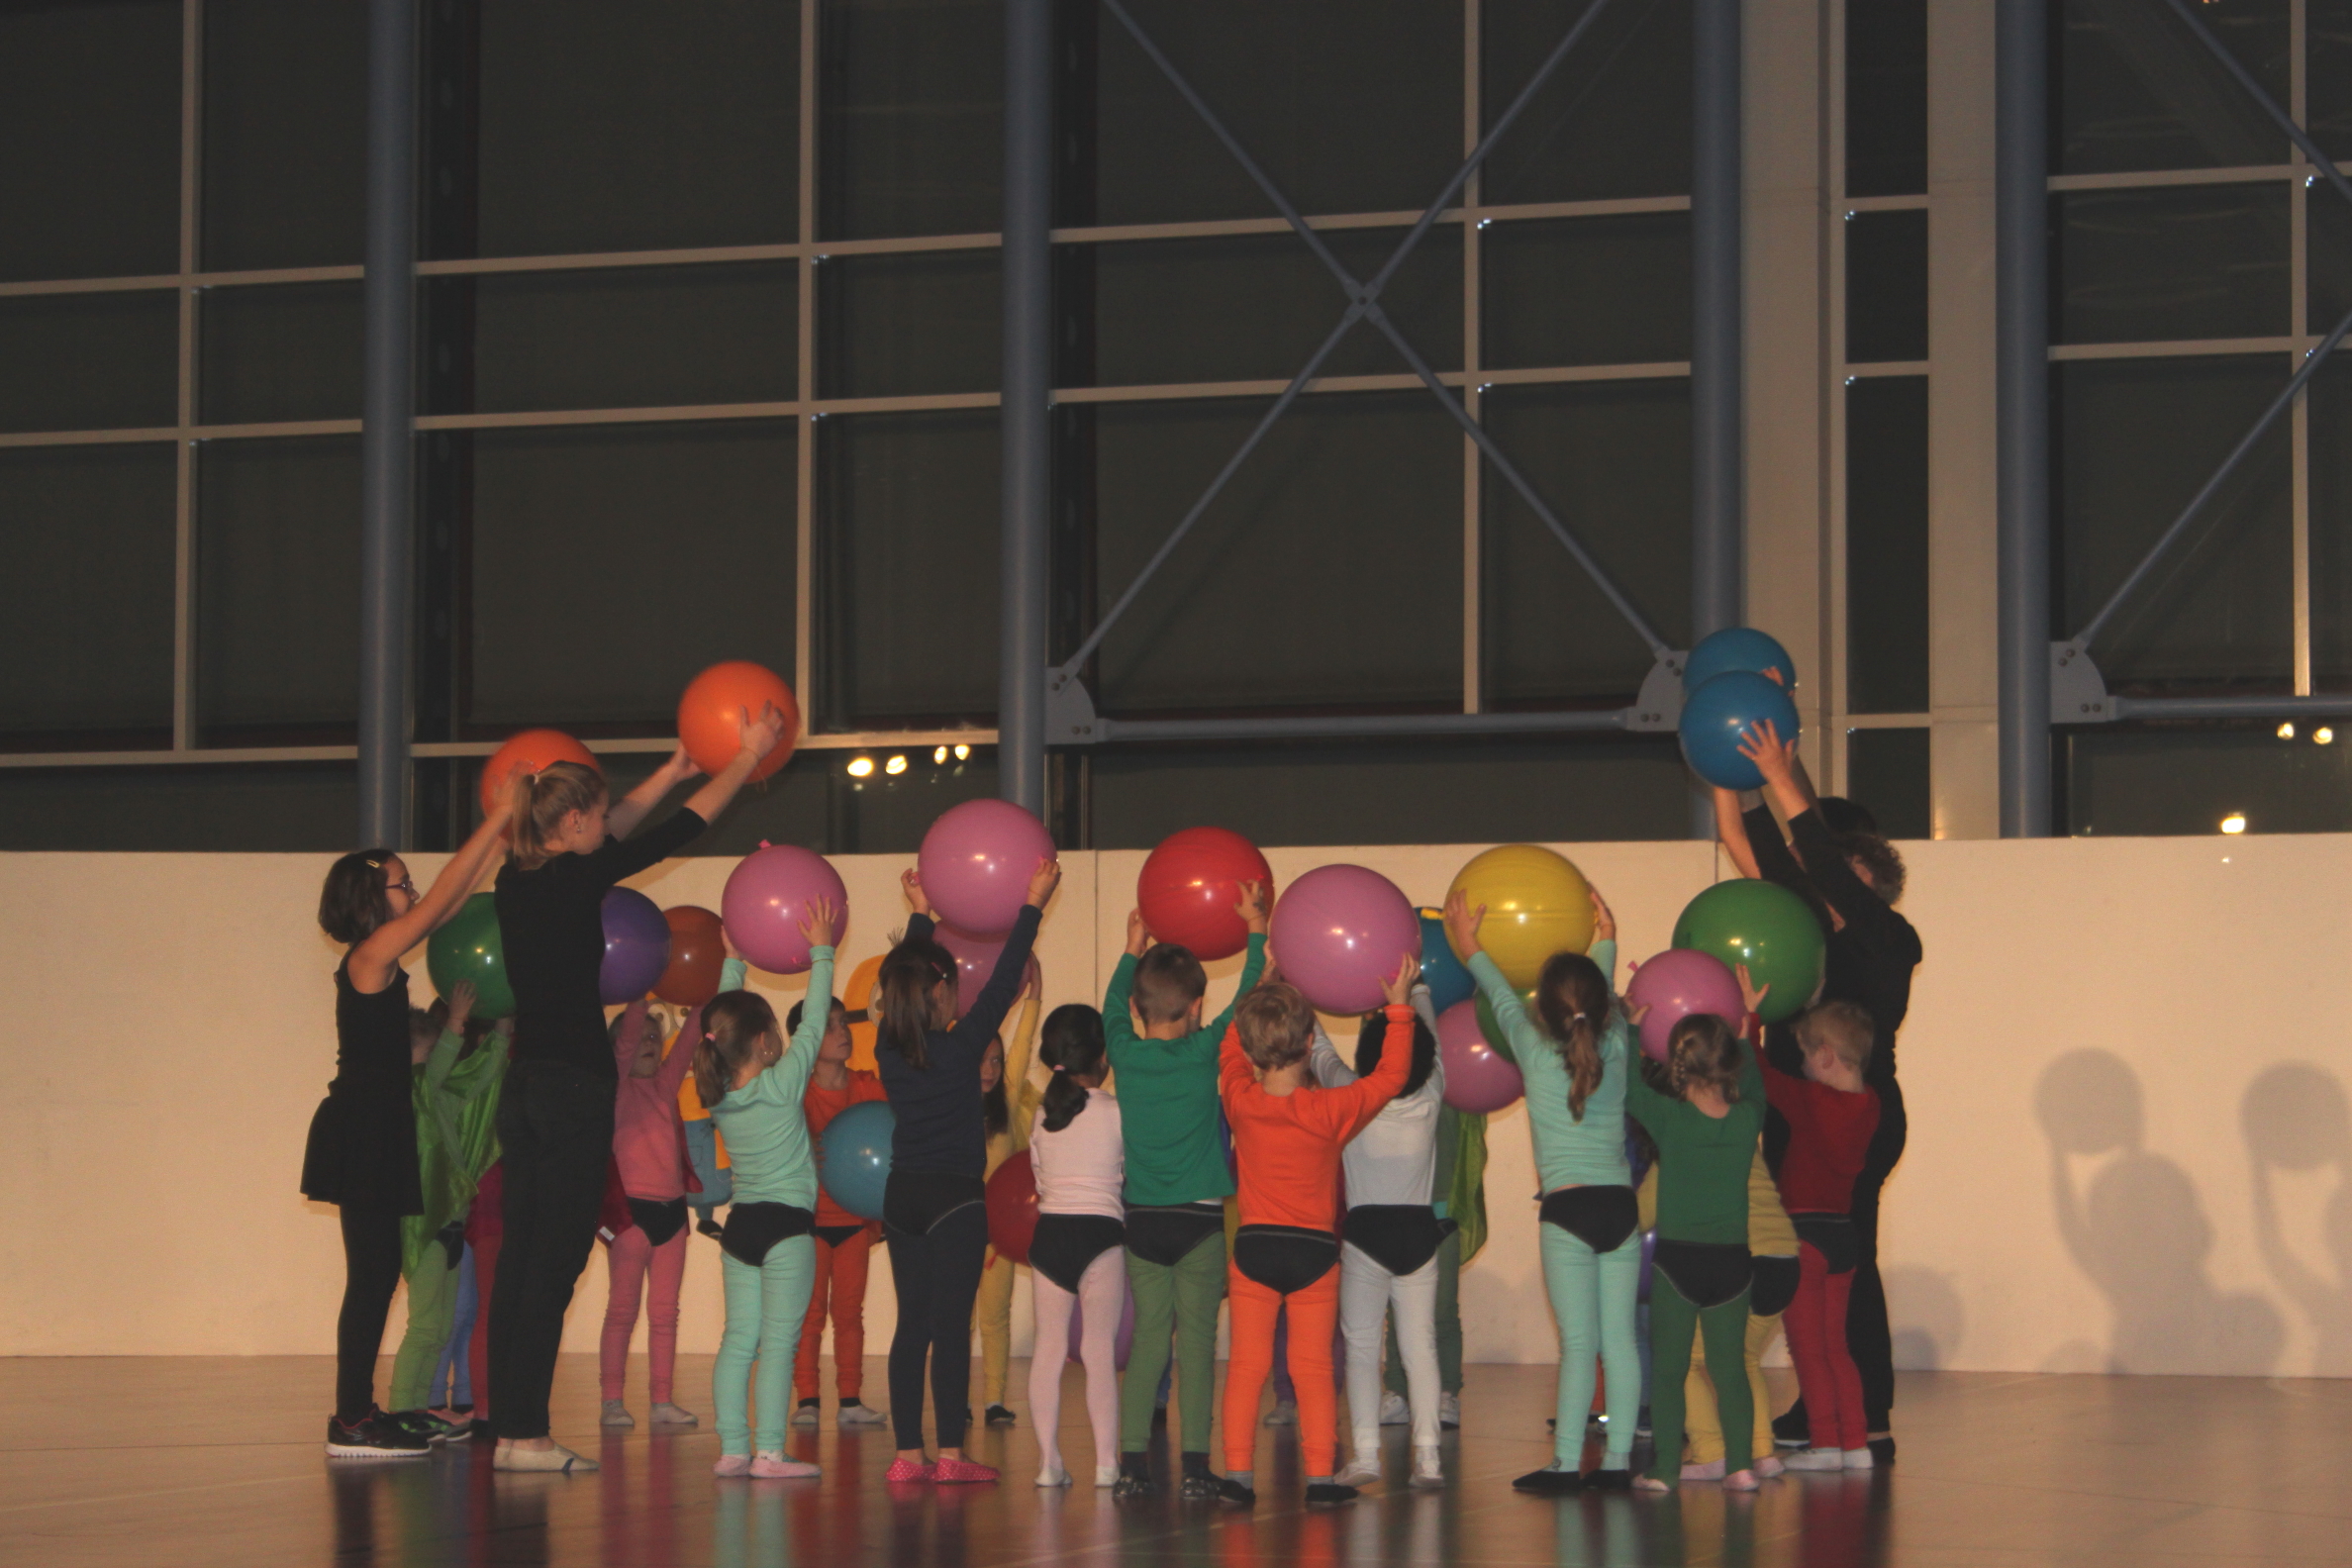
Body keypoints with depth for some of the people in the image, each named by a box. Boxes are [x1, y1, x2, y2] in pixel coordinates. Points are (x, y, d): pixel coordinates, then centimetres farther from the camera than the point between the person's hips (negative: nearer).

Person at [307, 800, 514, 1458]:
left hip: (375, 1132, 10)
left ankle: (359, 1413, 14)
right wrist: (498, 818, -11)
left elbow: (447, 905, 19)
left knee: (378, 1273, 11)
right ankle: (351, 1421, -7)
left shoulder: (379, 960, 12)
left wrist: (498, 838, 17)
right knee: (372, 1274, -8)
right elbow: (441, 899, -14)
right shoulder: (371, 956, -12)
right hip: (363, 1133, -10)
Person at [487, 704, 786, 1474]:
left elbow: (606, 837, 28)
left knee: (523, 1262, 9)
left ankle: (509, 1426, 10)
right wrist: (748, 755, 9)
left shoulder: (518, 881, 9)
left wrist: (670, 773, 36)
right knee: (554, 1265, -6)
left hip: (525, 1085, 8)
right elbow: (682, 830, -3)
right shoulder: (576, 881, -12)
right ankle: (526, 1433, -5)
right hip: (575, 1085, -8)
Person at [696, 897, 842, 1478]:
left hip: (740, 1224, 6)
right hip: (787, 1223, -6)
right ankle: (769, 1452, -9)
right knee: (779, 1341, -6)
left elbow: (722, 1023, 16)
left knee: (739, 1338, 7)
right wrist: (821, 951, 4)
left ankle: (732, 1447, 4)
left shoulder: (717, 1095, 2)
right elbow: (814, 1020, -5)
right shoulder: (782, 1084, -13)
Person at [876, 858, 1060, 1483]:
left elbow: (902, 976, 18)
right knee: (951, 1324, -4)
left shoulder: (889, 1048, 2)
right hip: (955, 1197, -5)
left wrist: (921, 916, 30)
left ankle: (907, 1452, 7)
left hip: (902, 1197, 5)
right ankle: (950, 1452, -4)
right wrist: (1033, 905, 2)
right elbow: (1003, 982, -6)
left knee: (912, 1324, 8)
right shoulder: (960, 1046, -12)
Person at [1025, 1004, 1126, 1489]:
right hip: (1100, 1231, -3)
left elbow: (1039, 1176, 11)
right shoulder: (1116, 1112, -6)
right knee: (1100, 1348, 0)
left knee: (1048, 1346, 7)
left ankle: (1048, 1459, 5)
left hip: (1047, 1231, 3)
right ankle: (1106, 1461, -1)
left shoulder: (1042, 1112, 5)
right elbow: (1131, 1175, 2)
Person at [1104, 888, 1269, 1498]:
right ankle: (1194, 1463, -3)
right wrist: (1256, 929, 14)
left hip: (1142, 1219, 3)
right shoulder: (1203, 1051, -9)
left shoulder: (1125, 1053, -1)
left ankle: (1132, 1460, 1)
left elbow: (1112, 1005, 20)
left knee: (1148, 1338, 7)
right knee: (1196, 1339, -1)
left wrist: (1134, 950, 33)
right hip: (1199, 1219, -3)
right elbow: (1249, 996, 2)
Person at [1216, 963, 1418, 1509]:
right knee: (1312, 1365, 3)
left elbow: (1230, 1046, 12)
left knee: (1247, 1364, 4)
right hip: (1314, 1250, -1)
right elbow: (1391, 1074, -3)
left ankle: (1237, 1472, 0)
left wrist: (1264, 991, 18)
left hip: (1254, 1246, 1)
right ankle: (1320, 1474, 3)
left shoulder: (1241, 1102, -8)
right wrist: (1399, 1007, 1)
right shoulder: (1330, 1110, -14)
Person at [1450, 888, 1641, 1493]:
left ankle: (1566, 1462, -7)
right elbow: (1609, 1001, 23)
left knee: (1579, 1342, -5)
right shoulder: (1615, 1052, 3)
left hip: (1567, 1210, -3)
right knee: (1620, 1339, 3)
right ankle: (1618, 1458, 4)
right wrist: (1606, 943, 40)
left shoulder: (1537, 1056, -4)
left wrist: (1471, 949, 26)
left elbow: (1504, 1002, 11)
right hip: (1621, 1205, 3)